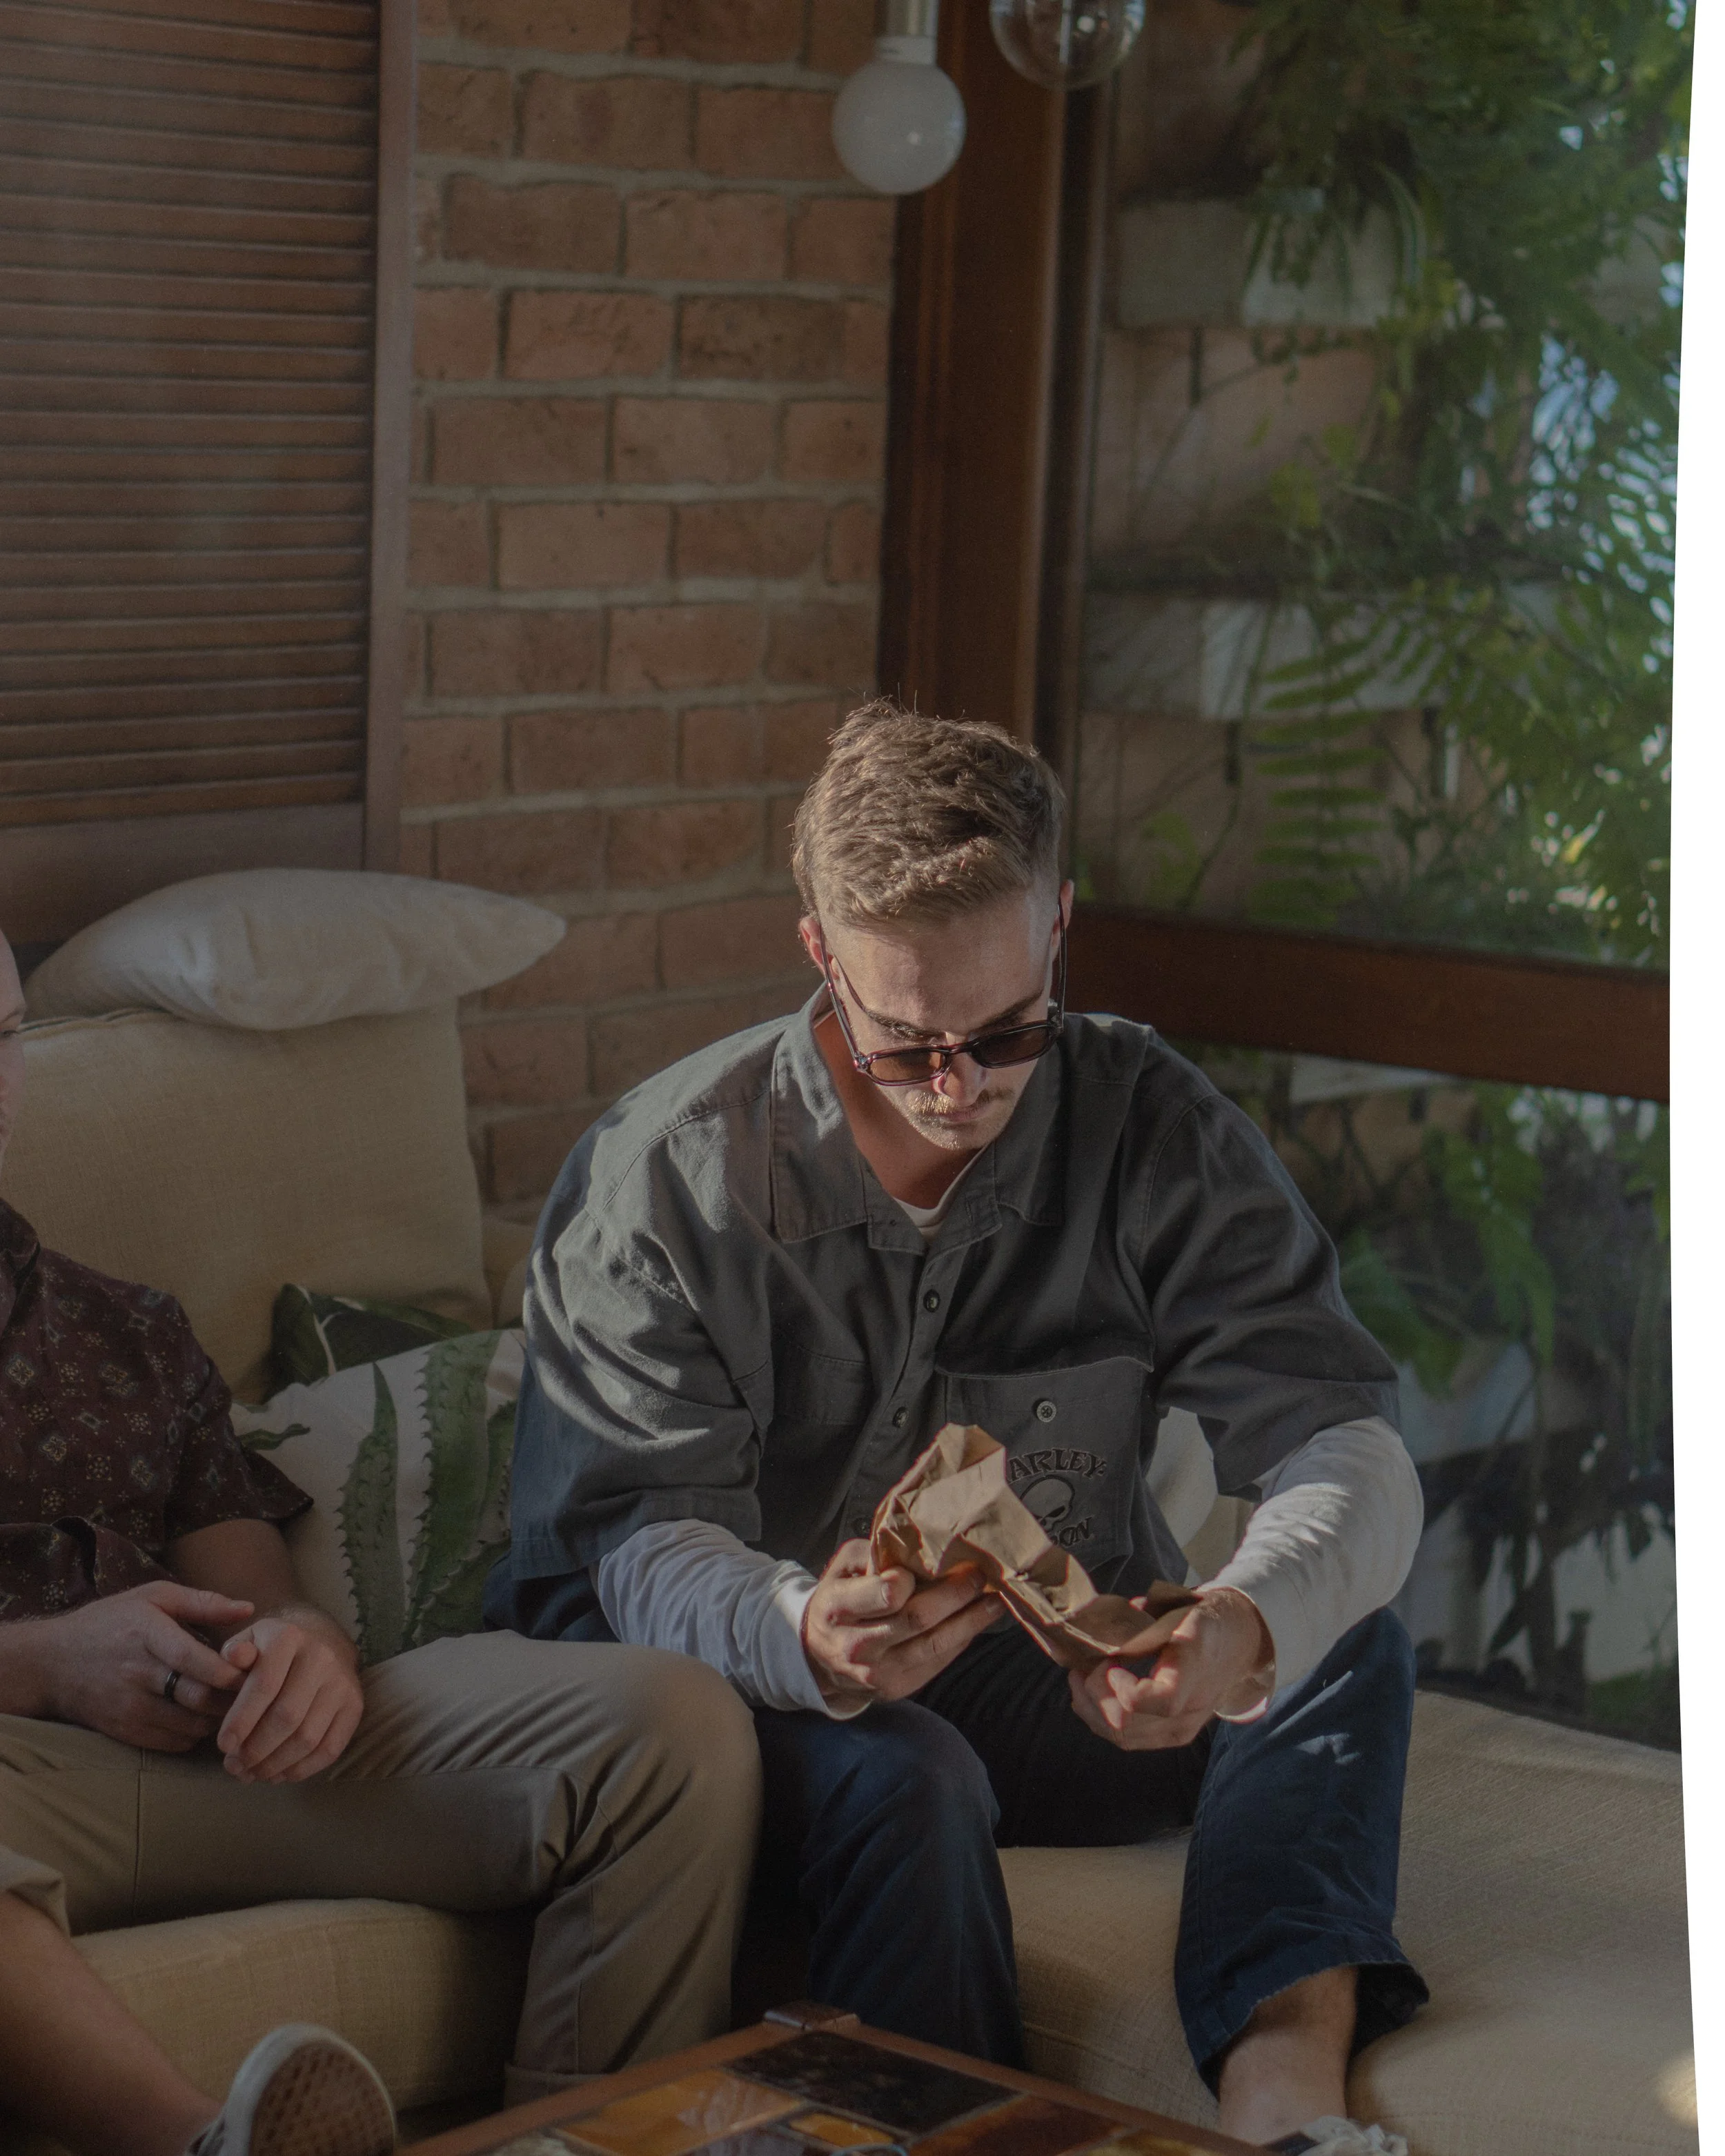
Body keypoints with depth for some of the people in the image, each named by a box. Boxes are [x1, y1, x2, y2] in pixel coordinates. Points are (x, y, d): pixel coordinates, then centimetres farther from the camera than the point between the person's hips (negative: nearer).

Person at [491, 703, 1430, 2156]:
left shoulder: (1155, 1130, -6)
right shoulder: (662, 1177, -12)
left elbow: (1344, 1447, -15)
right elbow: (639, 1543, -18)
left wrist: (1247, 1627, -40)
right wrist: (804, 1638, -44)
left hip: (1066, 1686, 3)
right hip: (774, 1695, -3)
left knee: (1346, 1647, -24)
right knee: (902, 1780, -36)